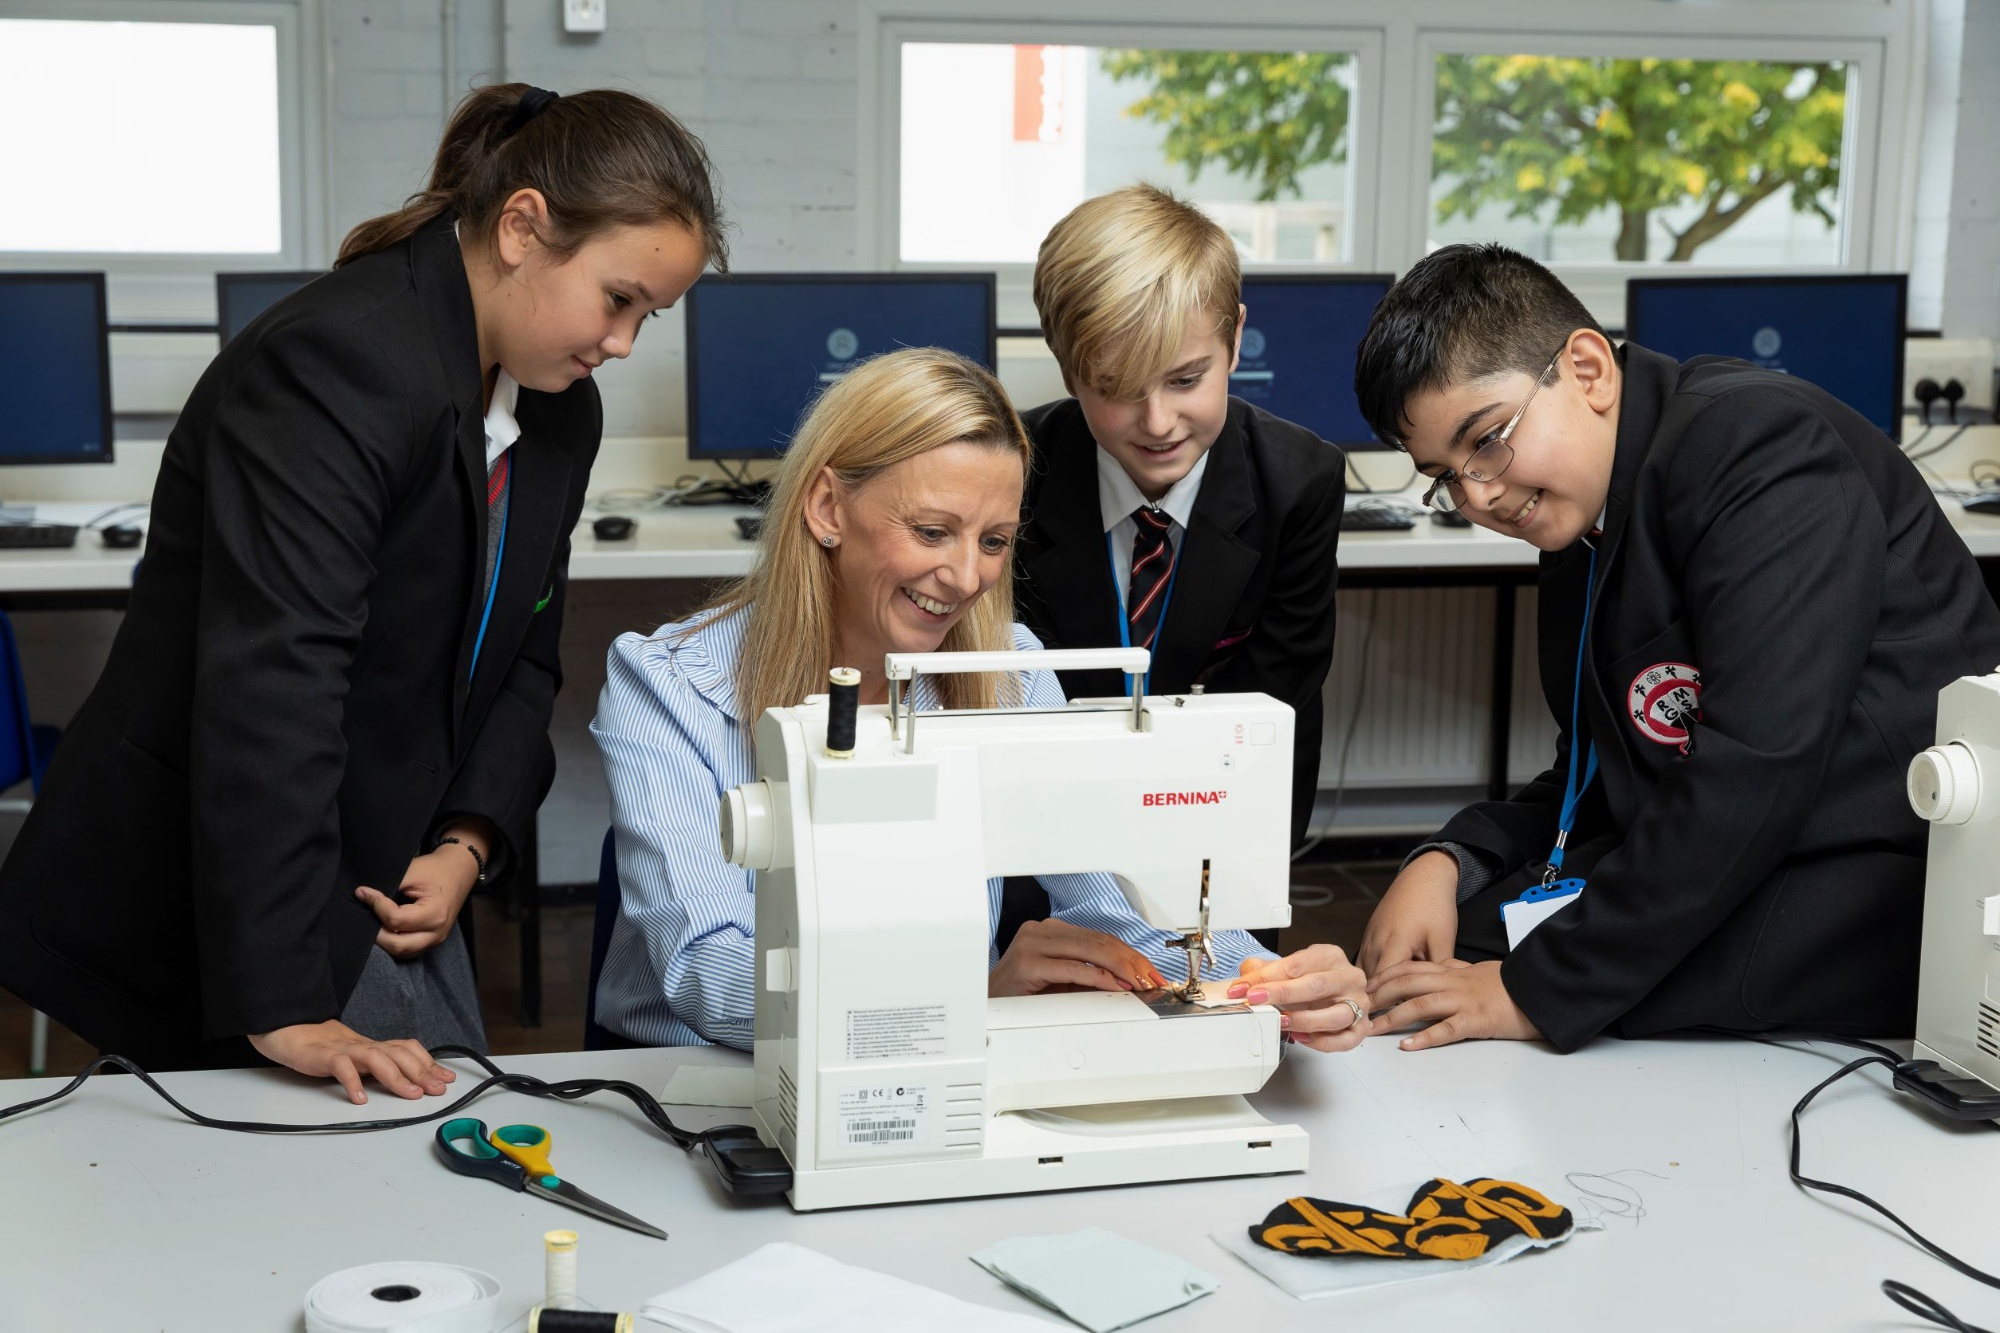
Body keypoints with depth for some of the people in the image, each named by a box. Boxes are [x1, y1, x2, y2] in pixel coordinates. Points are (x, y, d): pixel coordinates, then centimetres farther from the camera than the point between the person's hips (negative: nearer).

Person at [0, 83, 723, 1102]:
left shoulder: (560, 410, 6)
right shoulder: (345, 364, -24)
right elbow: (269, 681, -31)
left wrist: (469, 843, -6)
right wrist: (284, 1009, -34)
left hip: (392, 881, 9)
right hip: (204, 904, -9)